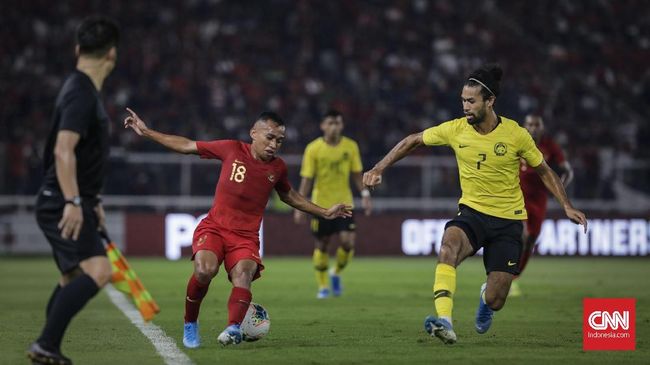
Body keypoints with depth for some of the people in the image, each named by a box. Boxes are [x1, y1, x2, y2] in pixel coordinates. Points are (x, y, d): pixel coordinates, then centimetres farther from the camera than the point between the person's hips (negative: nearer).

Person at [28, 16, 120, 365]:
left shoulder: (83, 90, 17)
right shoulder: (81, 94, -15)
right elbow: (63, 150, -26)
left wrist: (92, 202, 31)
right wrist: (73, 202, -31)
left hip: (65, 205, 11)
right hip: (63, 205, -11)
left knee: (73, 279, 17)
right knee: (97, 270, -23)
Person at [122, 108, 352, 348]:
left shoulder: (278, 168, 5)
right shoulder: (232, 150, -3)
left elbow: (289, 196, 28)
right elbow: (187, 146, 6)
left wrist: (325, 213, 26)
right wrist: (146, 132, 5)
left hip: (246, 237, 2)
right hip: (214, 227, -2)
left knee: (244, 274, -29)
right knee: (205, 269, -29)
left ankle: (234, 329, -49)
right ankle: (190, 325, -5)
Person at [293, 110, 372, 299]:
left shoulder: (351, 146, -2)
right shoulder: (313, 149, -8)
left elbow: (357, 174, 6)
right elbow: (306, 179, -6)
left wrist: (365, 195, -4)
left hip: (344, 203, 1)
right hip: (321, 204, -1)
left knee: (348, 241, -11)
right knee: (322, 245, 3)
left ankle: (336, 273, 17)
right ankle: (323, 286, 19)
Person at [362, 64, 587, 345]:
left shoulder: (516, 134, -10)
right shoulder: (455, 130, -7)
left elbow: (544, 171, 4)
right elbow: (413, 141, 8)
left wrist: (567, 206, -3)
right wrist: (379, 169, 3)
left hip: (508, 219, -1)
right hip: (472, 212, 1)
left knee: (495, 301, -4)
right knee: (449, 244, -37)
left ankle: (487, 297, 38)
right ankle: (444, 321, -43)